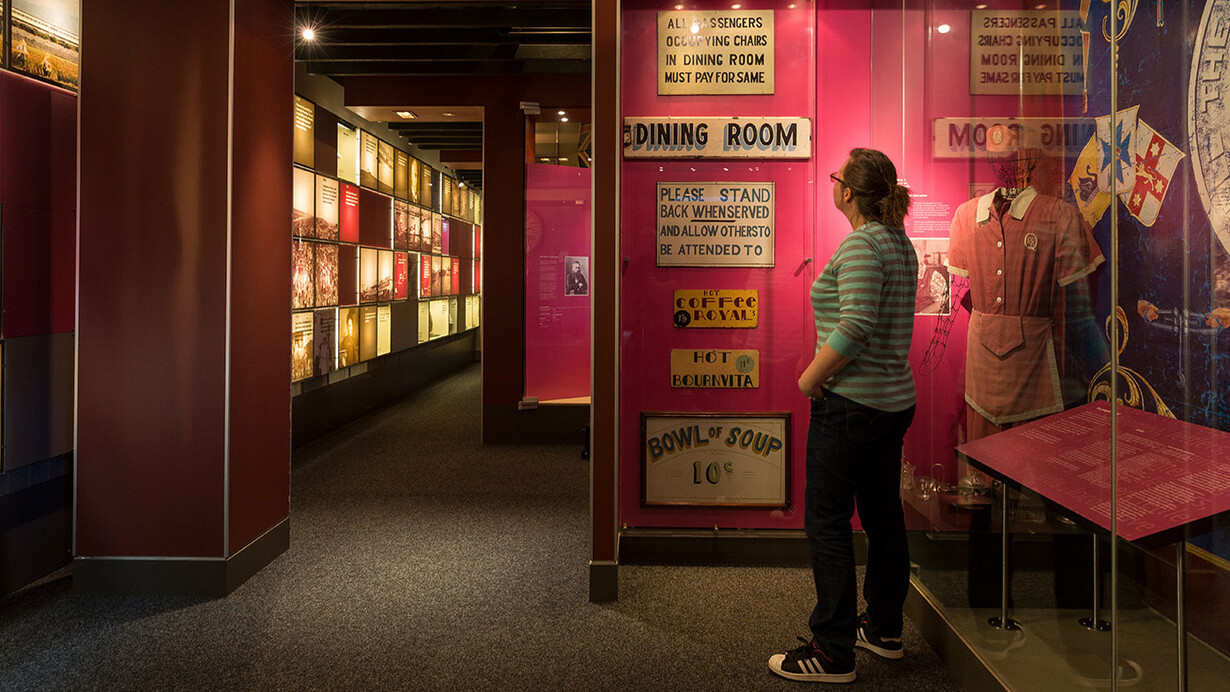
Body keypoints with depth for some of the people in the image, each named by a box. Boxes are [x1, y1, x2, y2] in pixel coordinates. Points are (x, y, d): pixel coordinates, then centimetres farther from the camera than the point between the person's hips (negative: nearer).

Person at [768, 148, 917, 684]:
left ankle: (833, 651, 6)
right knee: (883, 516, 17)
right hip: (895, 398, 10)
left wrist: (810, 377, -15)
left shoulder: (860, 244, -17)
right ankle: (884, 629, 31)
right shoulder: (899, 242, 12)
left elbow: (855, 327, -26)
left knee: (826, 521, -1)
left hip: (850, 401, -10)